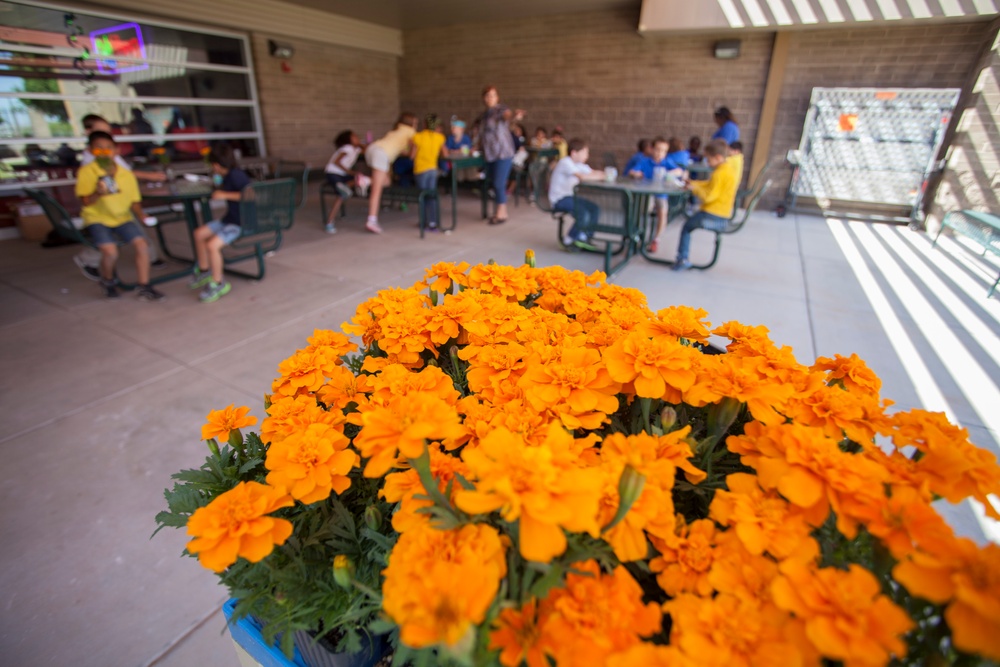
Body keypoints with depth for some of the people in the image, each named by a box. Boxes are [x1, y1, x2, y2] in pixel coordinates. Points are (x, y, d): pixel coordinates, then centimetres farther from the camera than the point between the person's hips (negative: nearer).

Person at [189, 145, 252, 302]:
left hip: (243, 223, -11)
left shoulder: (236, 174, -18)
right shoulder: (227, 175, 11)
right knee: (199, 233, 15)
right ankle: (204, 271, 28)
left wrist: (225, 195, -24)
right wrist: (218, 183, 10)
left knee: (212, 245, -25)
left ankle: (218, 284, -8)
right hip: (230, 218, 11)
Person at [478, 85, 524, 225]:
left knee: (499, 184, -8)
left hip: (503, 153, -7)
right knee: (494, 184, 9)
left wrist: (516, 116, -54)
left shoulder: (501, 109, -9)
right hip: (489, 154, 7)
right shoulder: (484, 115, 13)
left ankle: (501, 214, 2)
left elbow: (508, 116, -33)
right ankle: (502, 212, 20)